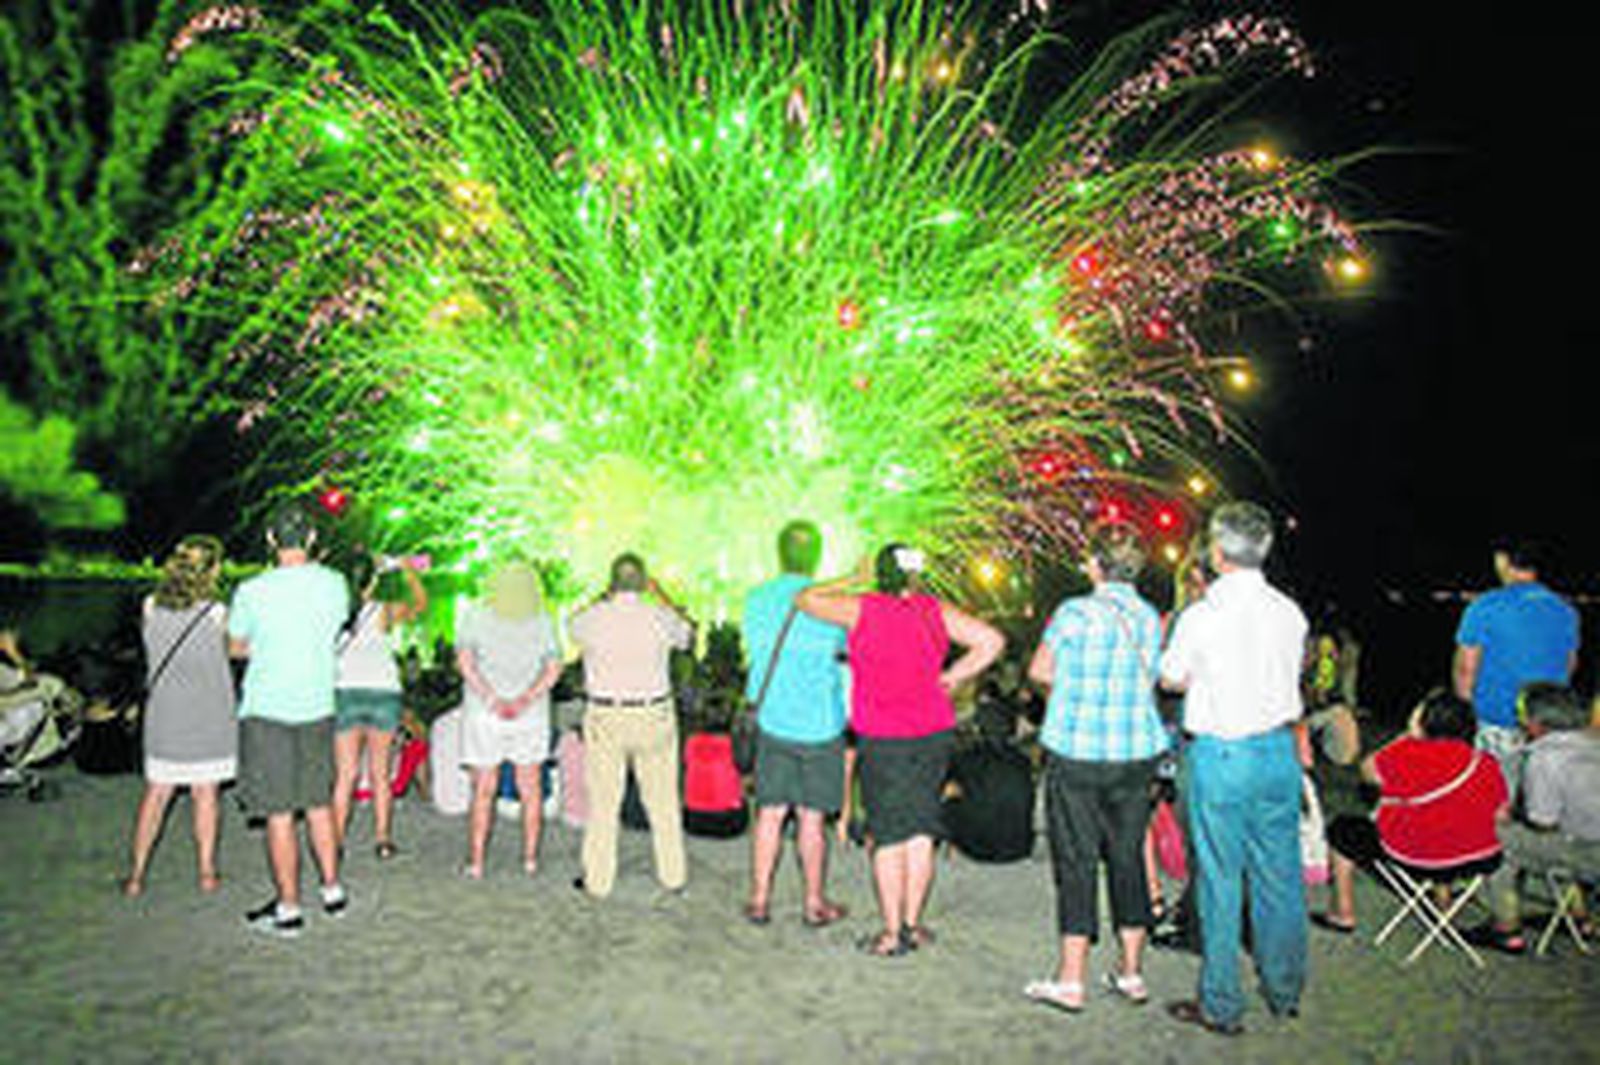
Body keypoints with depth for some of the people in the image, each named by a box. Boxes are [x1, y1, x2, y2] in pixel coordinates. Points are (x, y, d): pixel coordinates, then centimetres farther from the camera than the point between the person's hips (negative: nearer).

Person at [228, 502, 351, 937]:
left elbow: (235, 647, 2)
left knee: (279, 815, 3)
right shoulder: (334, 584, -4)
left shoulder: (252, 592, -13)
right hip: (318, 706, 4)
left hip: (267, 710, -4)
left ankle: (289, 909, 10)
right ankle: (332, 890, 27)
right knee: (319, 804, 18)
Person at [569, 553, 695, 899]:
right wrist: (660, 595, 20)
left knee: (602, 802, 9)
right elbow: (687, 636, 12)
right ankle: (673, 875, 23)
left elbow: (576, 627, 14)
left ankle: (598, 880, 17)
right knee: (663, 799, 14)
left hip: (605, 718, -1)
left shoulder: (592, 619, -11)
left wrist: (606, 596, 20)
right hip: (654, 717, 1)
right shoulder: (660, 618, -10)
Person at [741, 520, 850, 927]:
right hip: (820, 725, -3)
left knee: (770, 813, 11)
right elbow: (853, 648, 1)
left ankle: (759, 900, 18)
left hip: (773, 722, 3)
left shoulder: (757, 600, -2)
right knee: (812, 817, 6)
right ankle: (814, 904, 18)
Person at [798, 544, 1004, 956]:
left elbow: (807, 600, 3)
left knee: (888, 837, 4)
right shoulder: (935, 611, -1)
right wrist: (950, 677, 4)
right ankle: (912, 925, 21)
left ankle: (892, 934, 11)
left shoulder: (861, 609, -9)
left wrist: (853, 580, 12)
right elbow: (992, 641, -2)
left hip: (883, 741, -3)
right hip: (934, 733, 3)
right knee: (921, 833, 12)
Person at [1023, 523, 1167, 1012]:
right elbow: (1149, 680, 10)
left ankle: (1070, 981, 9)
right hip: (1138, 753, 5)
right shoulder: (1151, 618, 2)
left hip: (1077, 754, -5)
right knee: (1128, 858, 13)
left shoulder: (1075, 613, -12)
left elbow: (1039, 670, 0)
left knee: (1077, 862, 3)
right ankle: (1131, 974, 23)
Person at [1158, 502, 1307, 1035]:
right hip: (1279, 750, 5)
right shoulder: (1289, 613, -1)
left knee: (1220, 880, 4)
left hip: (1221, 755, -5)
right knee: (1279, 875, 15)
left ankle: (1221, 1006, 13)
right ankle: (1285, 991, 30)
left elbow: (1172, 679, 1)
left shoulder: (1201, 617, -14)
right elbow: (1289, 673, 13)